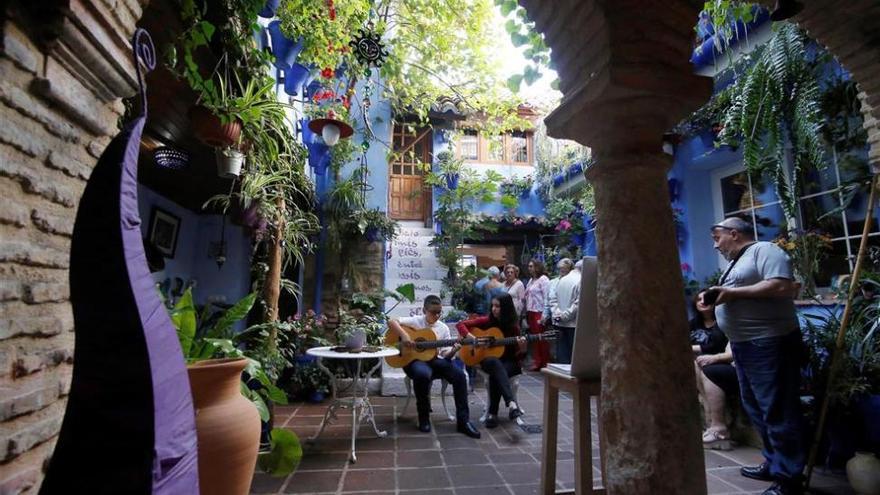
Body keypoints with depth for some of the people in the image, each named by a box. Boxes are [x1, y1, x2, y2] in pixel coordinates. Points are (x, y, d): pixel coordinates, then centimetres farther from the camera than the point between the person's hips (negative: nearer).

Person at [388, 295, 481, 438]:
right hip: (415, 359, -4)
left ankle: (463, 420, -11)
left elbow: (445, 354, 5)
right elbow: (391, 322, -11)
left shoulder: (443, 328, 8)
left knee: (459, 375, -21)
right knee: (423, 374, -40)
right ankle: (424, 417, -13)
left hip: (435, 360, 4)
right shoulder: (415, 321, -1)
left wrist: (453, 350, -17)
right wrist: (404, 335, -25)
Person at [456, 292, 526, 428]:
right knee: (495, 364, -38)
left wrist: (521, 348, -21)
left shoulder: (513, 326, -2)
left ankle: (492, 413, -26)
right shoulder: (486, 321, -2)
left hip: (508, 362, 0)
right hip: (487, 359, 0)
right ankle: (512, 403, -50)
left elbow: (515, 354, 2)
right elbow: (461, 324, -2)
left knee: (496, 374, -36)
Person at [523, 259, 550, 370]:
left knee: (541, 339, -1)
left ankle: (544, 363, 8)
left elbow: (546, 298, -15)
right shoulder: (531, 280, 17)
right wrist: (526, 312, 12)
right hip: (530, 312, 8)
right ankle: (536, 361, 20)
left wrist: (544, 315, -19)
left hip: (539, 312, -8)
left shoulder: (543, 279, -9)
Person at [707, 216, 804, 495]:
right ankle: (774, 463, 30)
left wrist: (733, 292, -21)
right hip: (744, 345, 10)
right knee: (756, 408, 16)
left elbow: (782, 286, -23)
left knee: (777, 411, -2)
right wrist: (717, 296, 3)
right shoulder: (736, 261, 20)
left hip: (769, 343, -10)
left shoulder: (764, 251, -9)